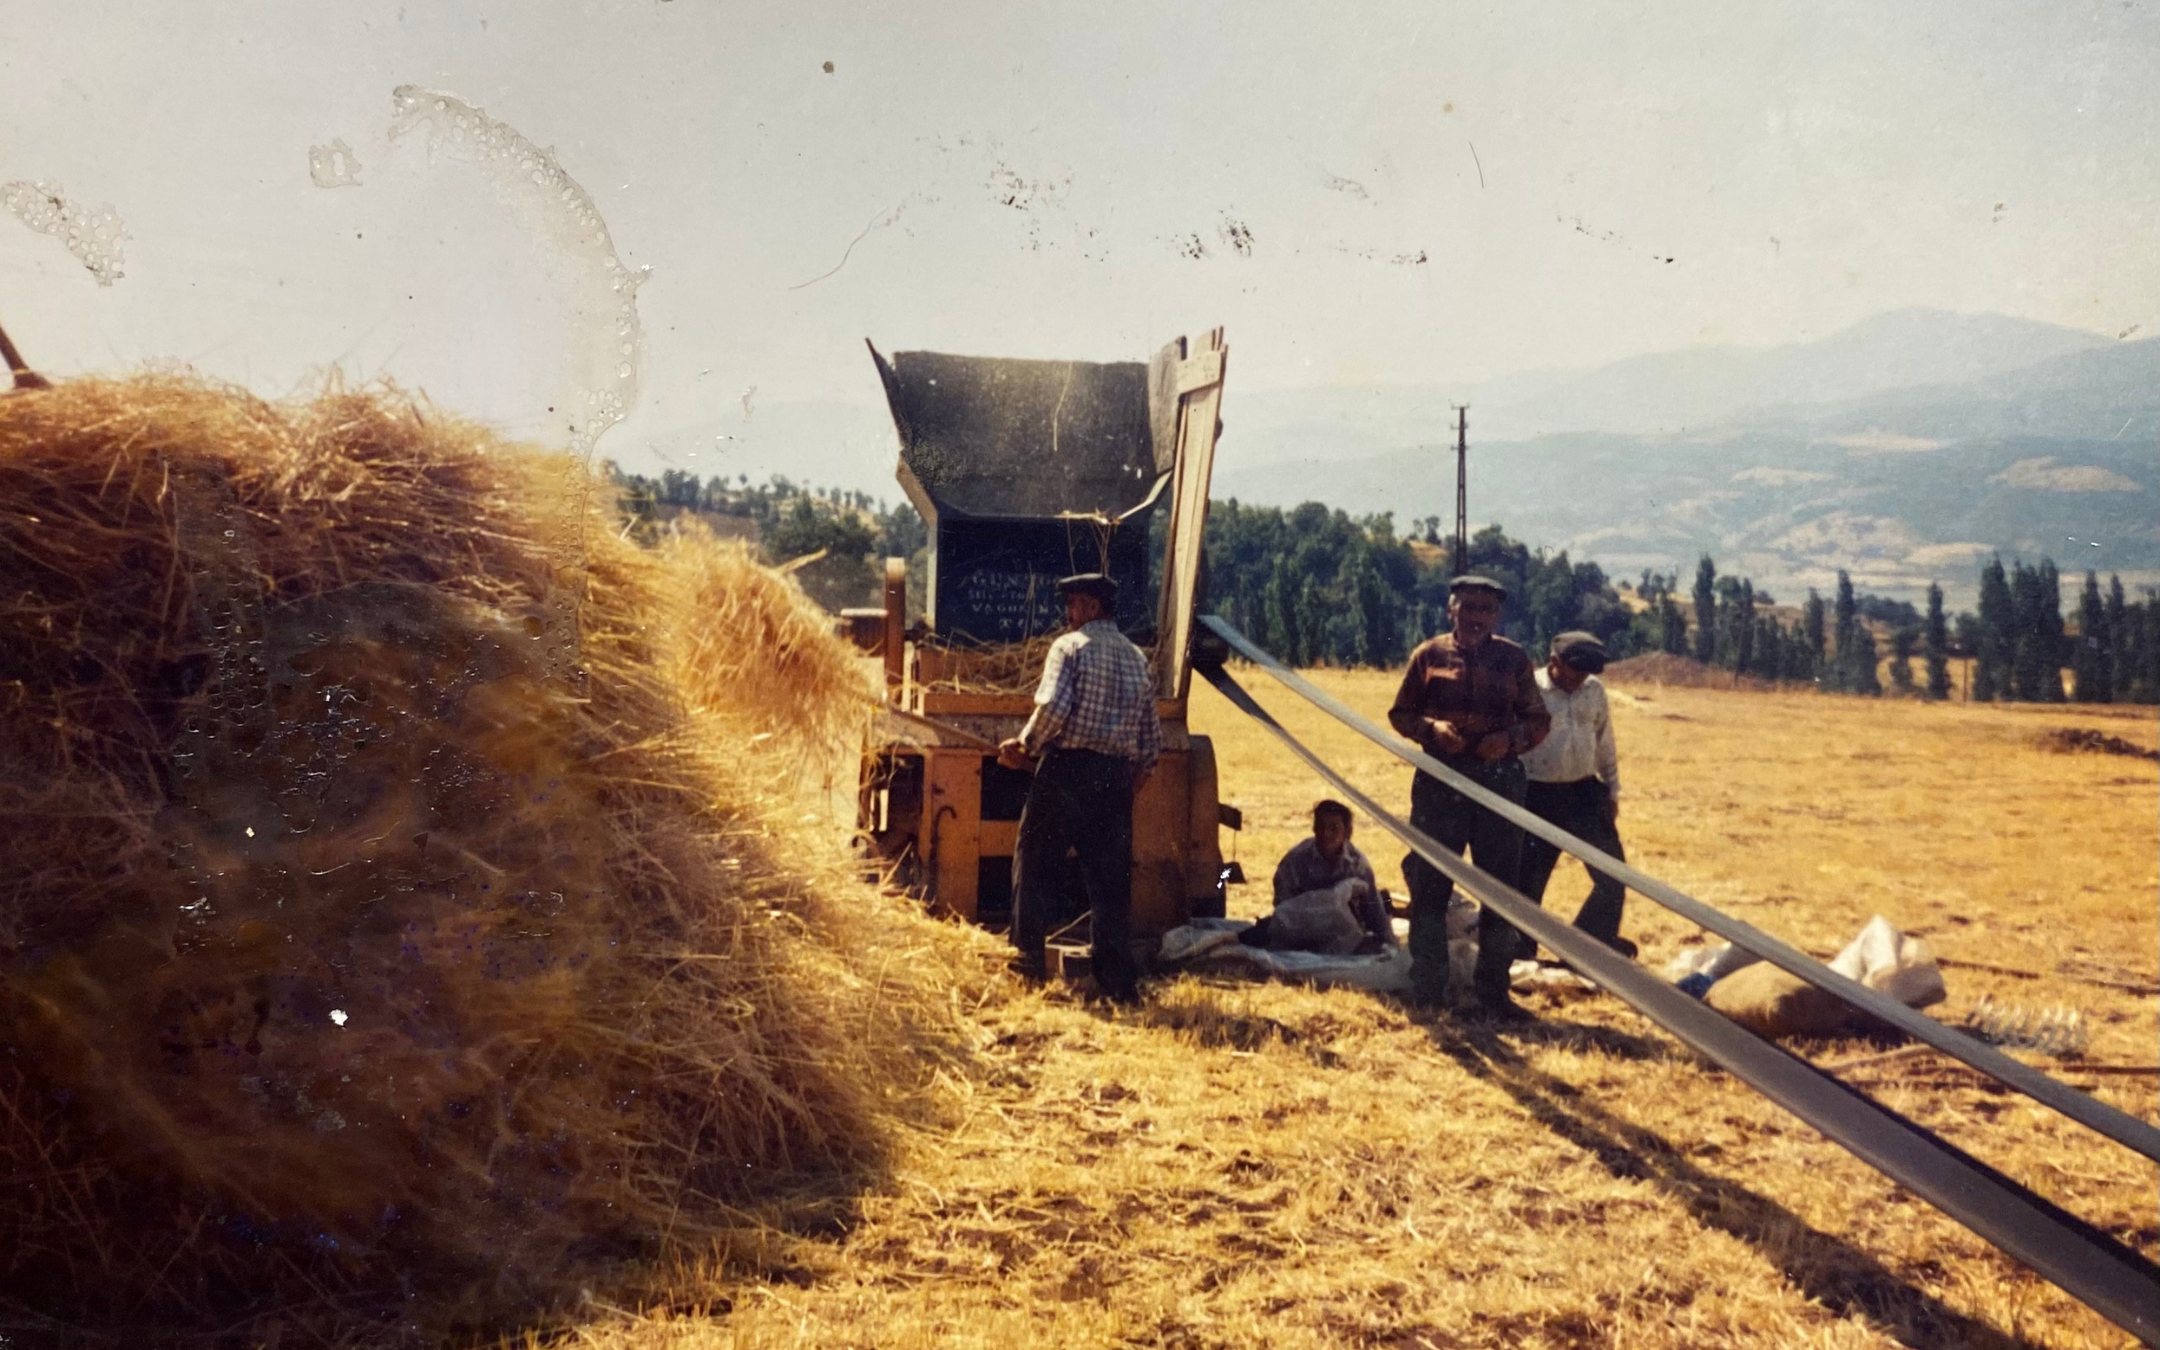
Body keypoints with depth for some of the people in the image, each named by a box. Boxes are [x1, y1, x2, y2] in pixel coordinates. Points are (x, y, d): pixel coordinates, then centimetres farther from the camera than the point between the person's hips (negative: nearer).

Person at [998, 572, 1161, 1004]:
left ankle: (1030, 958, 11)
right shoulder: (1137, 659, 15)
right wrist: (1137, 774, 23)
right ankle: (1120, 980, 5)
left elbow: (1053, 706, -19)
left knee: (1036, 861, 10)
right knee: (1111, 878, 6)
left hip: (1067, 767, -5)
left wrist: (1027, 746, -6)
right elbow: (1152, 736, 13)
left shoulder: (1070, 646, -3)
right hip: (1117, 777, 5)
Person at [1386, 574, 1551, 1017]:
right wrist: (1431, 728, -11)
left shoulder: (1513, 658, 6)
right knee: (1429, 884, 2)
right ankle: (1426, 990, 13)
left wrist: (1512, 739, -10)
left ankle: (1493, 989, 18)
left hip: (1499, 778, 1)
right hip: (1440, 778, -1)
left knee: (1500, 885, 5)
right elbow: (1400, 712, 8)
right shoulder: (1429, 655, 4)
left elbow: (1539, 719, 10)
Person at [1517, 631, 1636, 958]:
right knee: (1529, 880, 4)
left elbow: (1605, 741, 15)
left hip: (1586, 790, 5)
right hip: (1539, 796, -5)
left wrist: (1612, 788, 17)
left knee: (1613, 872, 6)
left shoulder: (1594, 690, 4)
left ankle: (1596, 939, 26)